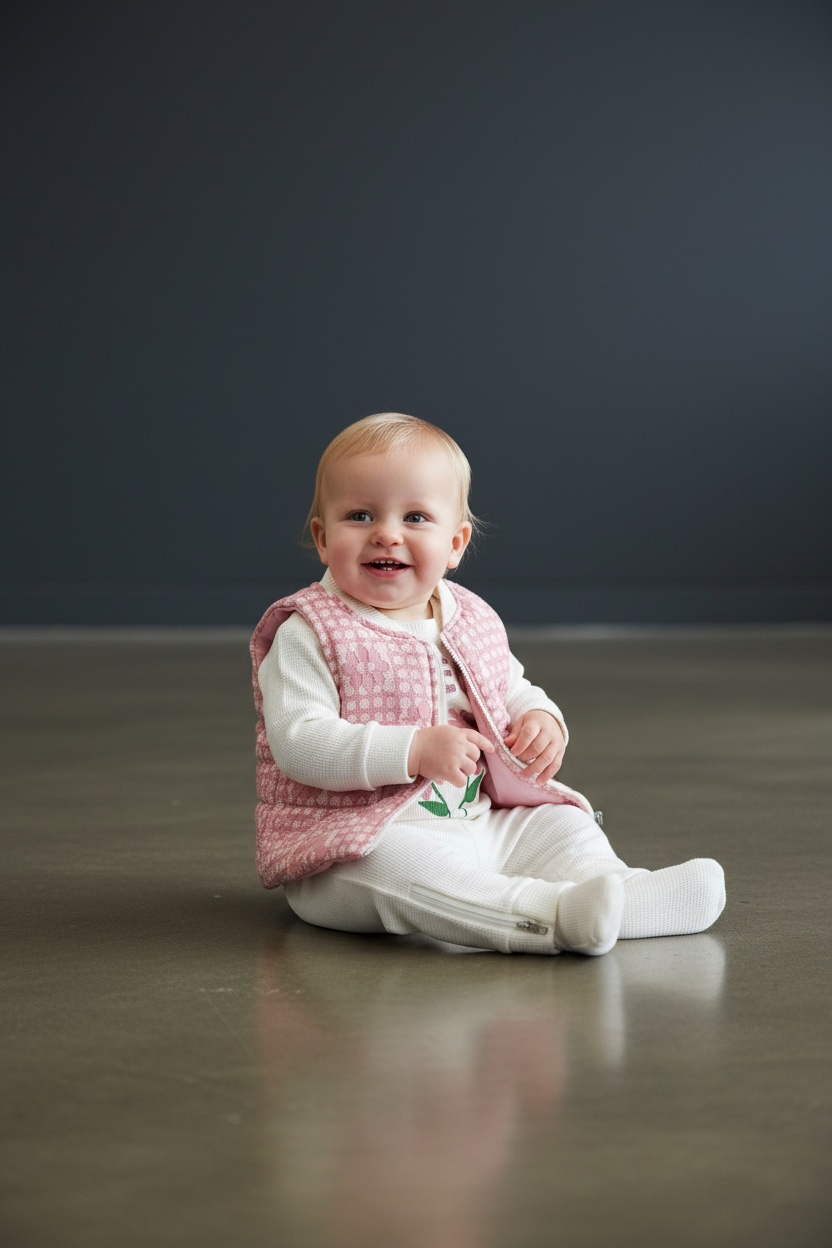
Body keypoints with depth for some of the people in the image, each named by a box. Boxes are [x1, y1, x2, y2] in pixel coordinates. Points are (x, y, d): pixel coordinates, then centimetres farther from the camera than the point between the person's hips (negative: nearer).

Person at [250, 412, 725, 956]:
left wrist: (542, 722, 0)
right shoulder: (308, 635, -9)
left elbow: (514, 692, 26)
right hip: (350, 842, -8)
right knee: (395, 860, -36)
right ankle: (552, 914, -51)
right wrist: (415, 750, -28)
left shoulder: (472, 623, 11)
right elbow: (298, 742, -20)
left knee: (562, 824, -3)